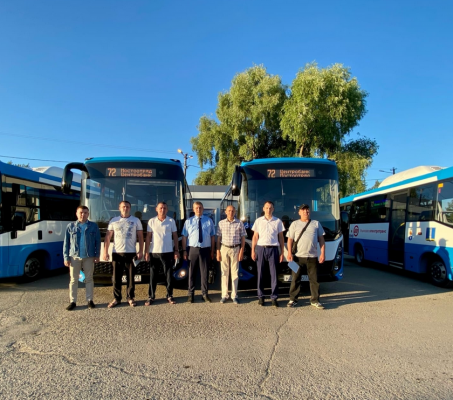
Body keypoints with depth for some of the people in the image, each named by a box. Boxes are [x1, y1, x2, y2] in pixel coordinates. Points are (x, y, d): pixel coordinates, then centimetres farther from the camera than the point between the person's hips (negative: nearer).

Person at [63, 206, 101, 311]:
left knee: (89, 279, 8)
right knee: (73, 280, 7)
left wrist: (97, 255, -3)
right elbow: (66, 242, 4)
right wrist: (66, 257, -2)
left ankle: (90, 300, 18)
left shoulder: (93, 226, 1)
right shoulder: (71, 226, 3)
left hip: (89, 257, 0)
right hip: (74, 257, 1)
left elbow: (98, 241, 3)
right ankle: (73, 301, 16)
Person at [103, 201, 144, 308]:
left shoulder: (136, 220, 6)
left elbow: (140, 237, 5)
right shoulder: (114, 221, 9)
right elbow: (108, 237, 8)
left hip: (131, 253, -1)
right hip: (117, 253, 1)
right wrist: (105, 251, 0)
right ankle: (116, 298, 16)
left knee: (131, 277, 3)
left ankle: (130, 297, 15)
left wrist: (140, 251, -3)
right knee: (116, 277, 4)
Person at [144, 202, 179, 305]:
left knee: (169, 275, 5)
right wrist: (146, 252, -1)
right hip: (154, 252, 0)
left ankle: (170, 296, 16)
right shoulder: (151, 221, 4)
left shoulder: (171, 221, 3)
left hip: (168, 252, 0)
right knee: (153, 276, 5)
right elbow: (148, 237, 4)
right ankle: (151, 296, 16)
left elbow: (175, 236, 6)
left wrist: (176, 250, 1)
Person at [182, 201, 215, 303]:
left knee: (204, 273, 7)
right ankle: (191, 294, 22)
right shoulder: (188, 221, 4)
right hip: (193, 249, 0)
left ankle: (205, 294, 22)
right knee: (191, 273, 7)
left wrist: (212, 251, 2)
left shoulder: (209, 221, 5)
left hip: (205, 250, 0)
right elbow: (184, 237, 2)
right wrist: (184, 251, -4)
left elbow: (212, 236, 5)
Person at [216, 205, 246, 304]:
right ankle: (224, 295, 13)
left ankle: (234, 296, 11)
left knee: (235, 273, 4)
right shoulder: (221, 223, 4)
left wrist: (241, 251, -5)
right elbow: (218, 238, 5)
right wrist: (218, 252, 0)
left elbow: (243, 238, 2)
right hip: (224, 248, 1)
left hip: (235, 249, -1)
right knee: (224, 273, 6)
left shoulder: (239, 223, 0)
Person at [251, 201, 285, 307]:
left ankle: (274, 297, 7)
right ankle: (261, 296, 12)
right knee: (260, 273, 3)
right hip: (260, 248, 1)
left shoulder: (278, 221, 8)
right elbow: (255, 237, 8)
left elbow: (281, 238, 9)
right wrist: (253, 251, 1)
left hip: (273, 249, 0)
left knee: (274, 273, -1)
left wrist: (282, 252, 4)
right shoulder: (258, 221, 9)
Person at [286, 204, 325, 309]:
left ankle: (315, 300, 17)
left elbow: (321, 239, 10)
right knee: (295, 279, 4)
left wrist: (323, 253, 0)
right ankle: (293, 299, 14)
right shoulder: (295, 224, 9)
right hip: (298, 256, -1)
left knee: (314, 279, 5)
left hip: (312, 257, 1)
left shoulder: (316, 224, 12)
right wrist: (289, 253, -7)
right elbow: (290, 239, 4)